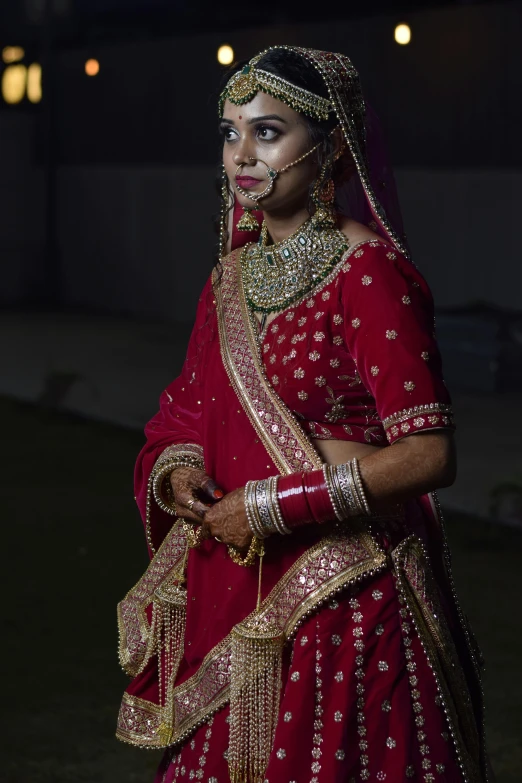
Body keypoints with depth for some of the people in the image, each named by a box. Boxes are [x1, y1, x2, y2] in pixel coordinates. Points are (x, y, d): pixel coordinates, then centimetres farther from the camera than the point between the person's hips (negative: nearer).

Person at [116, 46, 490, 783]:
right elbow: (187, 408, 20)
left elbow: (428, 453, -20)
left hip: (343, 596, -7)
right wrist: (176, 469, -3)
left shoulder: (368, 273, -15)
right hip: (232, 589, 7)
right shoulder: (233, 274, 8)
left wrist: (270, 506, -18)